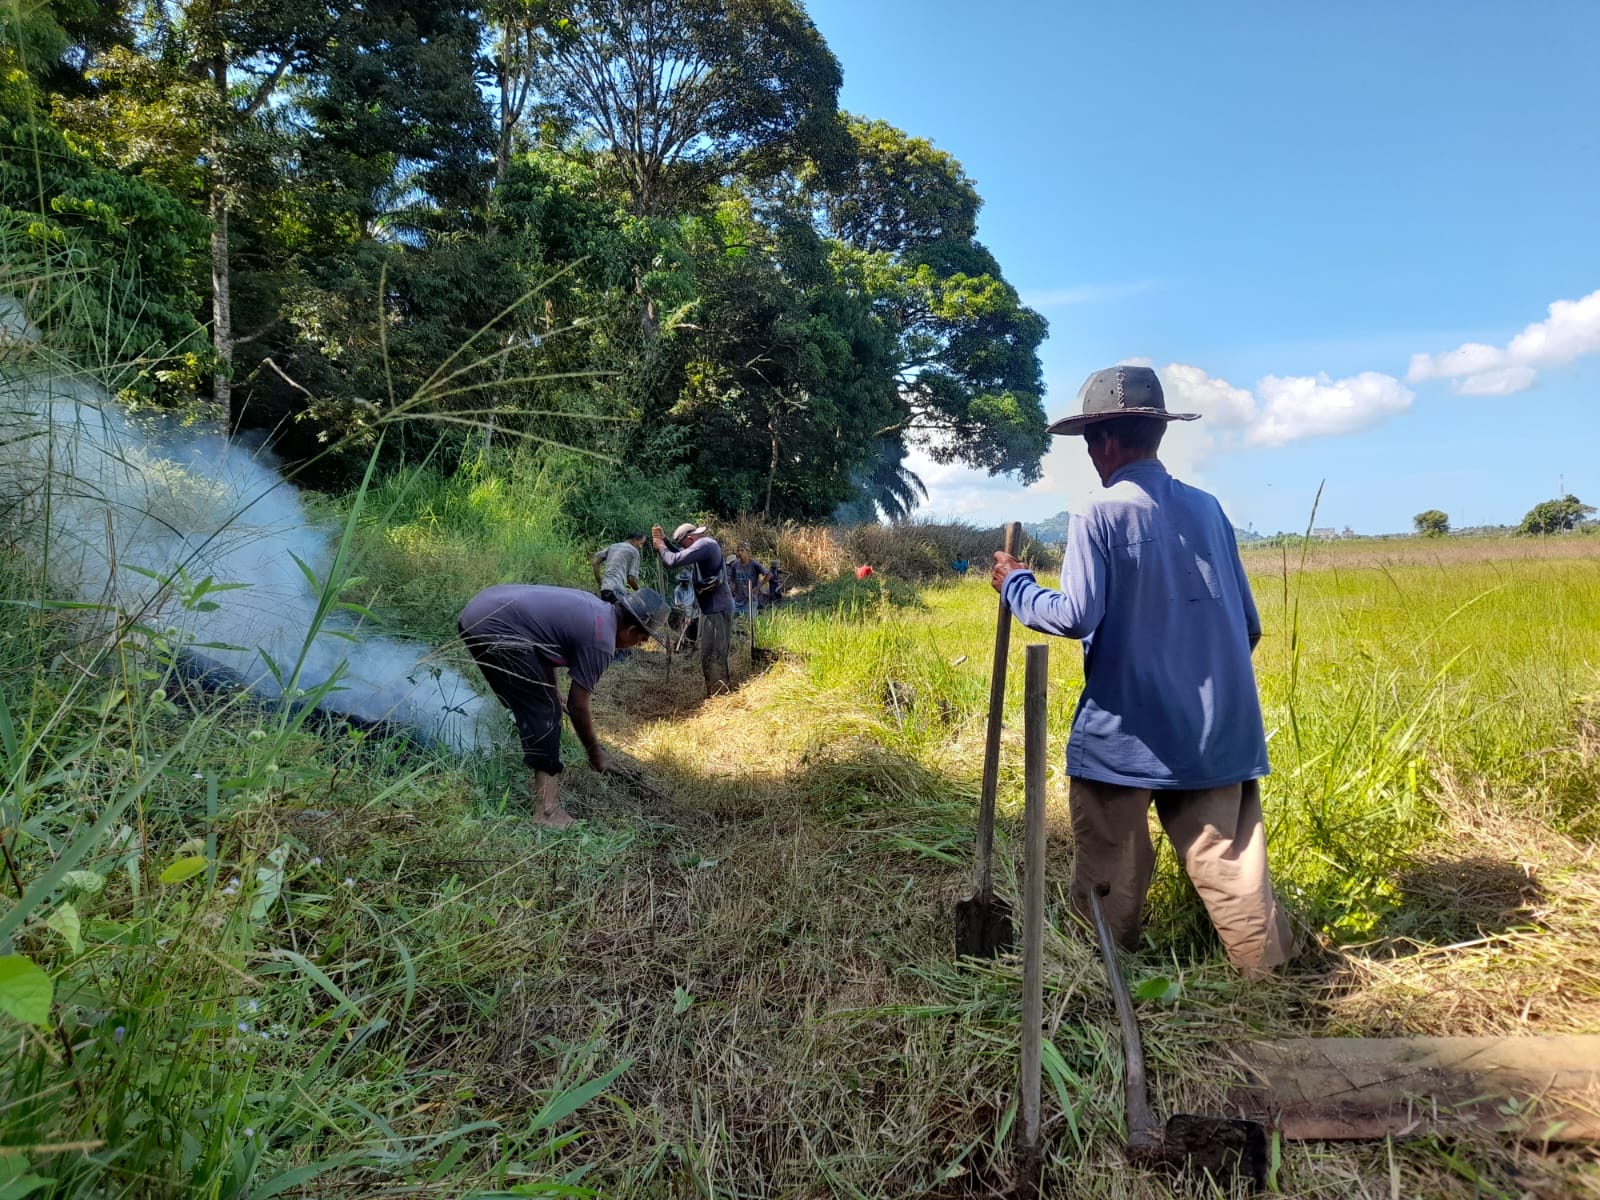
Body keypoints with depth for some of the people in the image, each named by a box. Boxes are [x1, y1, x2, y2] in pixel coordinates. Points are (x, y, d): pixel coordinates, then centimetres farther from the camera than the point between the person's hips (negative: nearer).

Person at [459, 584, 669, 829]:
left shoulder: (595, 608, 16)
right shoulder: (601, 641, -10)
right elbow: (577, 705, -4)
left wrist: (551, 689, 30)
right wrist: (595, 752, 9)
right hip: (494, 627, -10)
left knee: (534, 707, 19)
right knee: (544, 713, -4)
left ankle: (541, 783, 30)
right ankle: (546, 807, -2)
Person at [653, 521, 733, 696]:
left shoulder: (704, 545, -19)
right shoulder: (705, 543, 14)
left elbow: (674, 560, -26)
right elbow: (681, 555, 23)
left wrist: (661, 547, -8)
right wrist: (664, 540, 11)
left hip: (717, 609, -11)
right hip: (711, 608, 11)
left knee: (714, 655, -8)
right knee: (709, 654, 17)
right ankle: (714, 695, 25)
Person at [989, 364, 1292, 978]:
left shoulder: (1101, 514, -11)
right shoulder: (1206, 508, 6)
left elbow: (1076, 616, -18)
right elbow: (1249, 624, 12)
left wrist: (1015, 585, -1)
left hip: (1125, 737, -5)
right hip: (1218, 733, 5)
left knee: (1107, 884, 11)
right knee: (1231, 869, 10)